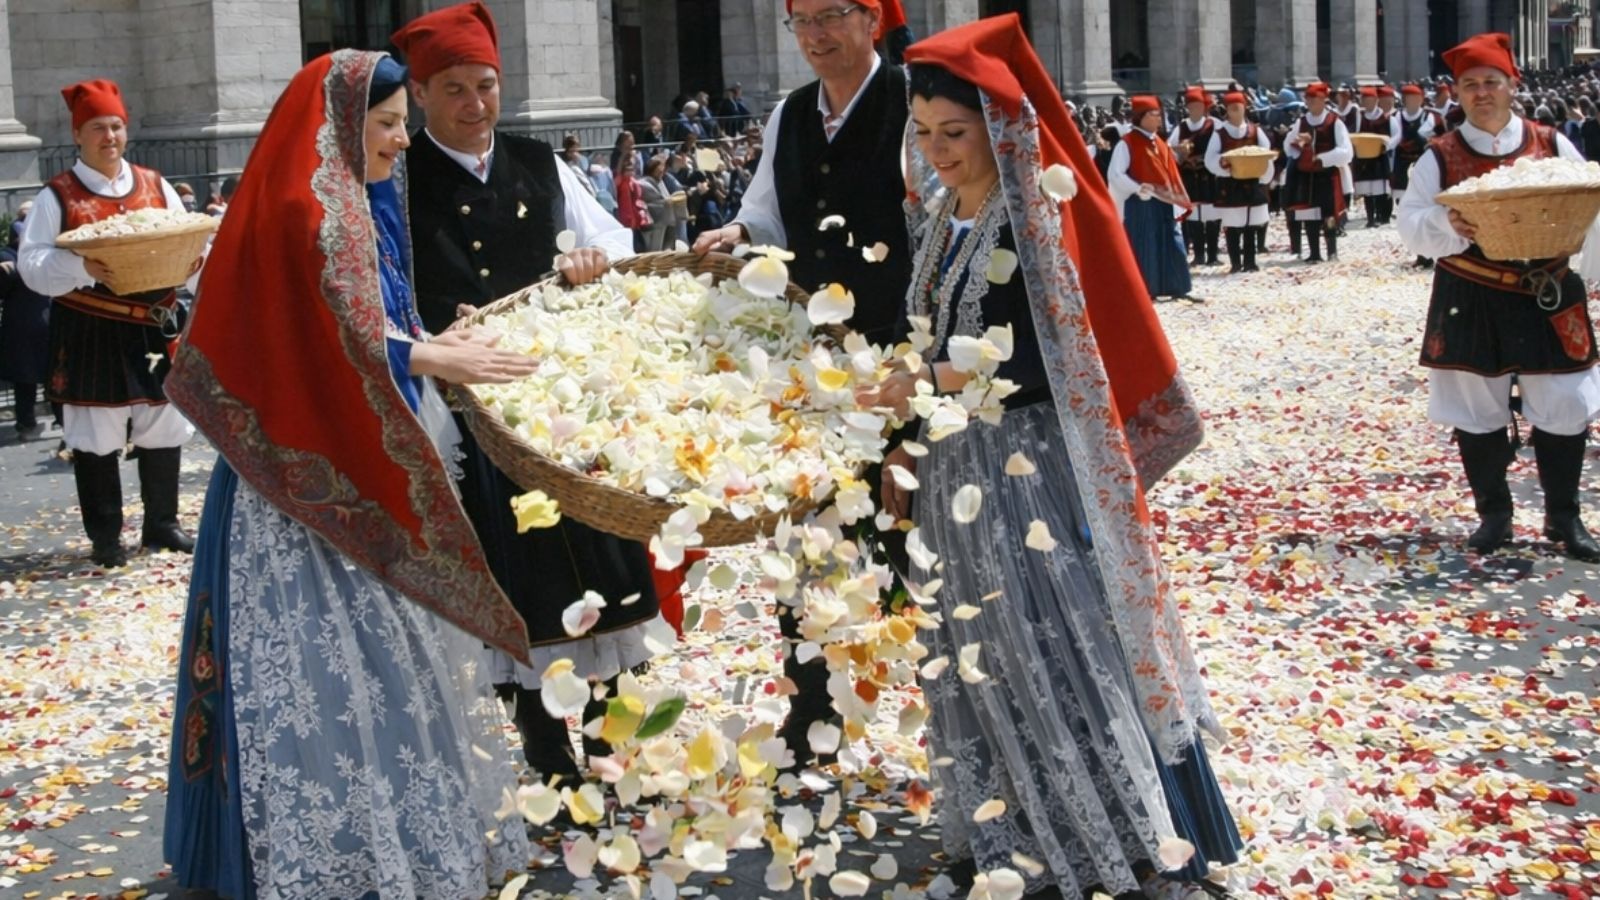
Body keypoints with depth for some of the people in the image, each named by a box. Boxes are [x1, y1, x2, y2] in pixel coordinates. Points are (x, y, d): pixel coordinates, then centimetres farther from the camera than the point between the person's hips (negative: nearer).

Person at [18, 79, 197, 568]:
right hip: (90, 337, -4)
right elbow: (32, 263, -10)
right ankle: (105, 536, 14)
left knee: (163, 431, 11)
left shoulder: (155, 185, 9)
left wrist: (191, 258, -10)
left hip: (155, 328, 4)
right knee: (96, 440, 3)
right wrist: (82, 268, -27)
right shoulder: (58, 195, -3)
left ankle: (161, 523, 26)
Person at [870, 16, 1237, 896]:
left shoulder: (1036, 220, -14)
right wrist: (908, 447, 15)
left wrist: (927, 384, -25)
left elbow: (1038, 361, -20)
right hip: (958, 467, 8)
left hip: (1033, 466, -8)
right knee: (986, 650, 13)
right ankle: (1016, 822, 26)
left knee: (1061, 642, -3)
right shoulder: (944, 222, 10)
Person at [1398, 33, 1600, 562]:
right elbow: (1411, 224, -4)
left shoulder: (1551, 146, 3)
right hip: (1470, 304, 0)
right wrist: (1447, 225, -24)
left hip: (1548, 299, 1)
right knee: (1477, 415, 7)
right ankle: (1493, 515, 23)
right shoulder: (1440, 157, 1)